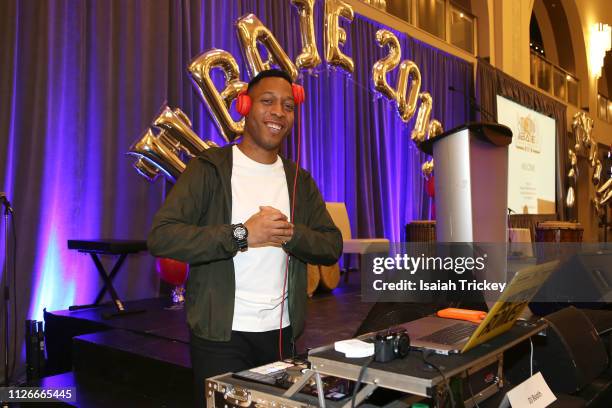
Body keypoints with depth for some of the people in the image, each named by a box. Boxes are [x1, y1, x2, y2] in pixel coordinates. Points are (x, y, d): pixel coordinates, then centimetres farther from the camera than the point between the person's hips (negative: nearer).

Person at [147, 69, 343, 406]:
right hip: (220, 335, -5)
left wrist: (291, 234, -14)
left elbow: (332, 246, 5)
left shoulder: (300, 180, 9)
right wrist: (241, 234, -23)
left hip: (282, 332, 5)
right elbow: (160, 237, -18)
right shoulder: (209, 169, -7)